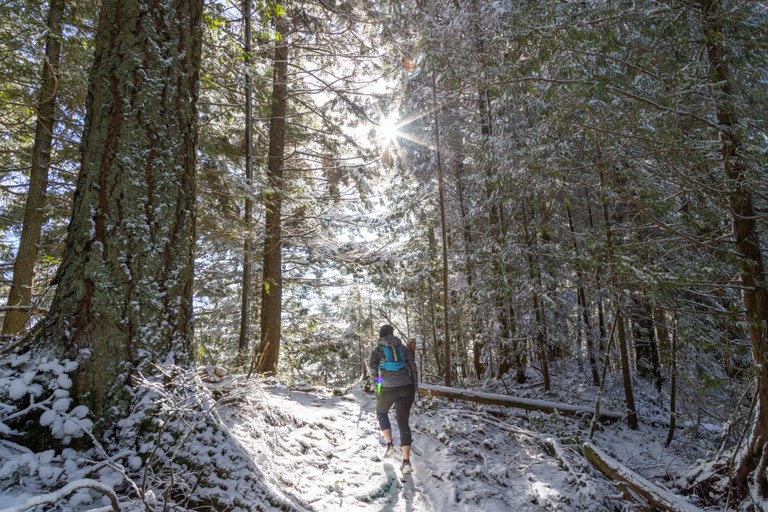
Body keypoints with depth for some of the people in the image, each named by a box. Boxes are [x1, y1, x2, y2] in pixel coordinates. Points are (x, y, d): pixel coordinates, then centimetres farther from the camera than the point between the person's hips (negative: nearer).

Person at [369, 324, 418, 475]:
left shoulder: (377, 349, 3)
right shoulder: (403, 348, 11)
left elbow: (372, 368, -6)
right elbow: (413, 367, 8)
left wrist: (378, 380, 12)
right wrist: (415, 386, 13)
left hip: (387, 388, -2)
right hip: (406, 387, 2)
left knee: (382, 413, 28)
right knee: (403, 422, 5)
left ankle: (390, 445, 16)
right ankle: (406, 462, -2)